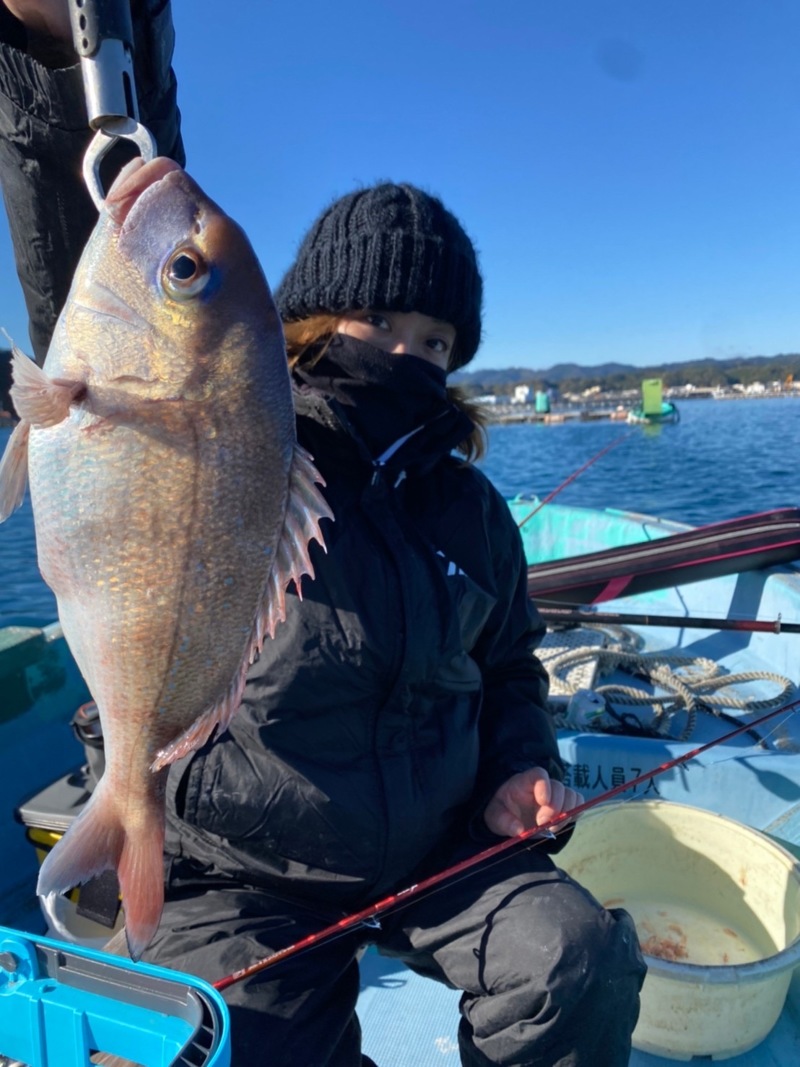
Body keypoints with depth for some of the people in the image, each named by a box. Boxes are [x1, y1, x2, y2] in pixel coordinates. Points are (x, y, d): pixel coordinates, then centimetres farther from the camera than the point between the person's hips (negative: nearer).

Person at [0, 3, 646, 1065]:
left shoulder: (467, 507, 2)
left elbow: (506, 665, 15)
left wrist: (520, 765, -3)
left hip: (438, 851, 3)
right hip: (238, 879, -2)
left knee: (584, 969, -16)